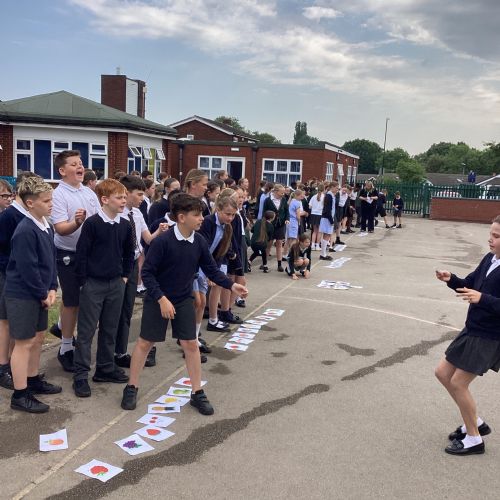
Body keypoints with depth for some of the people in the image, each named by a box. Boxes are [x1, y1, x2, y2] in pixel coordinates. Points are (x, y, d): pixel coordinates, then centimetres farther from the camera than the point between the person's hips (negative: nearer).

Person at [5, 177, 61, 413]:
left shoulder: (46, 226, 6)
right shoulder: (25, 231, -22)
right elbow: (27, 269, -23)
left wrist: (52, 289, 2)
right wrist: (44, 294, -13)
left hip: (39, 294, 9)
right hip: (22, 294, -9)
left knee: (38, 338, 19)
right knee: (24, 343, 0)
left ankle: (33, 380, 36)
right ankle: (20, 395, 11)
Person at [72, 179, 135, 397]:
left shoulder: (125, 225, 4)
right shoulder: (92, 223, -12)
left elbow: (129, 253, 16)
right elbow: (81, 254, -11)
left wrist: (125, 276, 11)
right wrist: (83, 281, -10)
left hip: (116, 284, 5)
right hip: (93, 284, -5)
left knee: (110, 329, 14)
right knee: (86, 331, 1)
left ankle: (105, 368, 27)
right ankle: (81, 375, 8)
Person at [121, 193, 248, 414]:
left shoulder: (199, 242, -8)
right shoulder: (162, 241, -22)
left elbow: (211, 269, 1)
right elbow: (147, 273, -19)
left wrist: (231, 285, -12)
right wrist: (162, 299, -23)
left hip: (184, 300, 4)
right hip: (157, 299, -4)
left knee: (191, 344, 5)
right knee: (145, 342, 6)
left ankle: (197, 393, 16)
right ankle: (132, 388, 23)